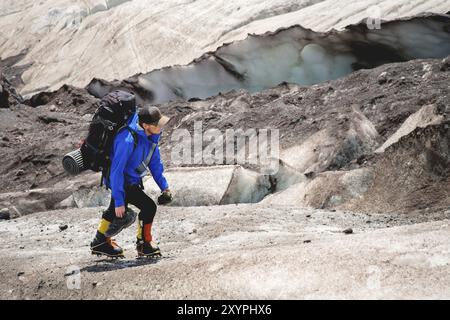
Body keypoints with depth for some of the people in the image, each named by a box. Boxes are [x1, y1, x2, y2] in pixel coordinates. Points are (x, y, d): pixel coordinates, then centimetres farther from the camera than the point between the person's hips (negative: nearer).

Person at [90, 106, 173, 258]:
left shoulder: (151, 135, -8)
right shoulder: (128, 140, -34)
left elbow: (155, 161, 6)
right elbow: (116, 171, -32)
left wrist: (164, 186, 3)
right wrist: (119, 201, -31)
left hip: (132, 180, 8)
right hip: (120, 181, -8)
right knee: (148, 206, -15)